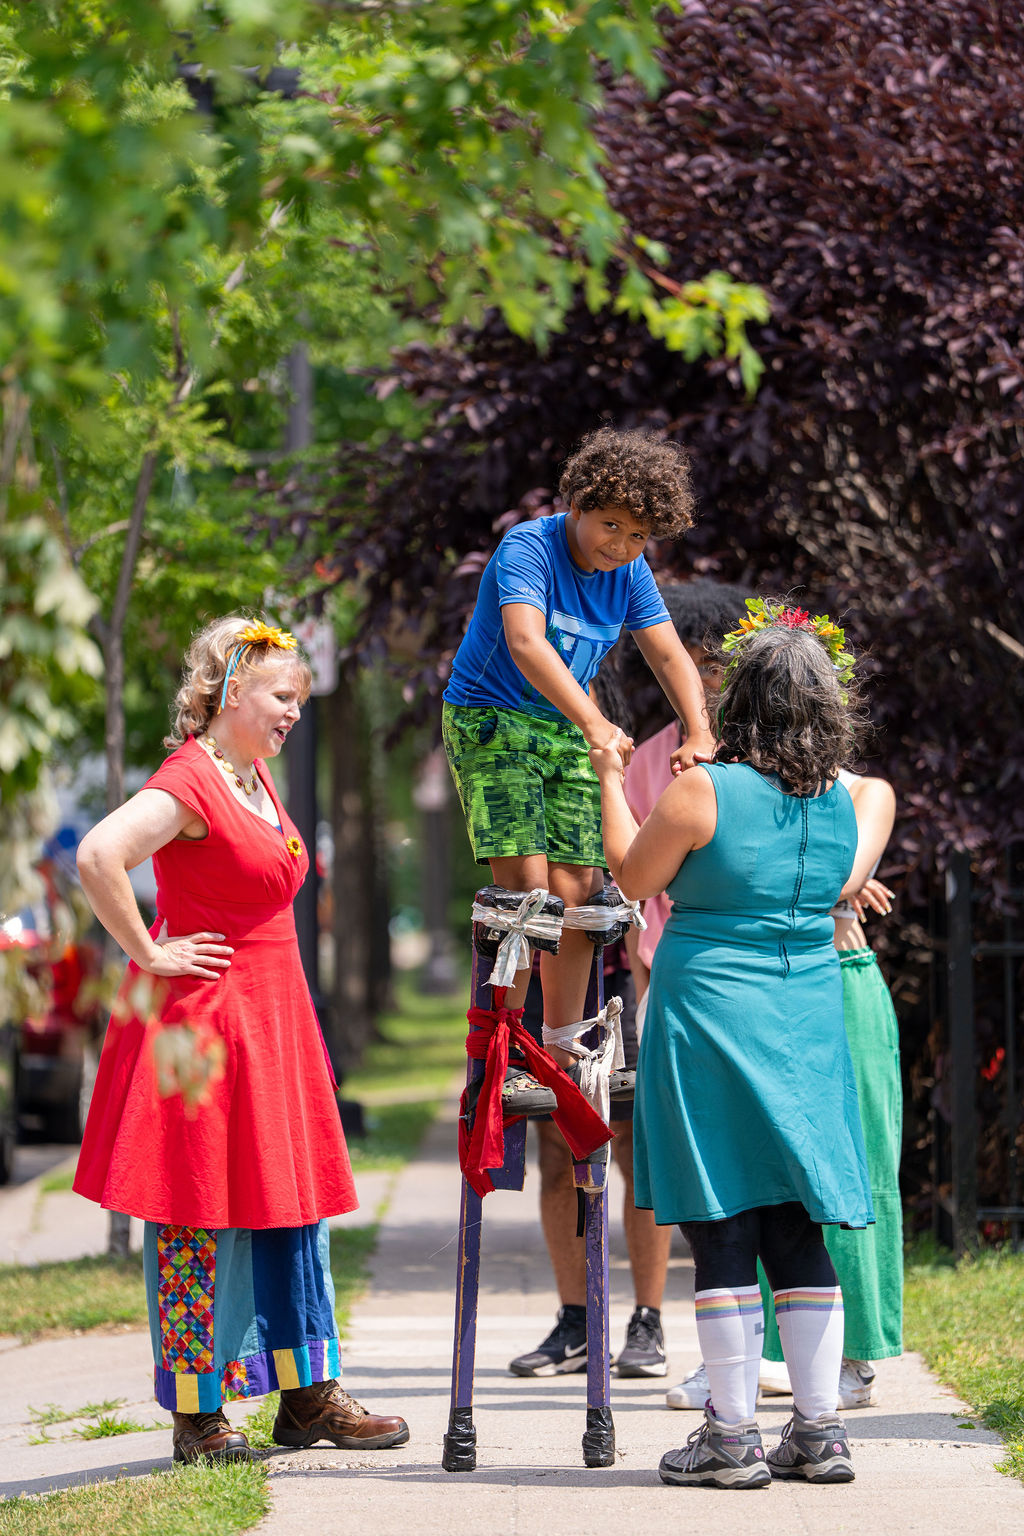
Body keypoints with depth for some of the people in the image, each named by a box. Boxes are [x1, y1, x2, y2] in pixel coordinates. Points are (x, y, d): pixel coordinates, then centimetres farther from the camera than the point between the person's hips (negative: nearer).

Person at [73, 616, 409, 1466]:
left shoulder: (255, 775, 12)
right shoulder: (189, 783, -16)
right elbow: (99, 857, -32)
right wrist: (149, 956, -21)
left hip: (271, 1015, 9)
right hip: (204, 1024, -9)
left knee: (291, 1207, 11)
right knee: (202, 1217, -3)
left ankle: (306, 1393, 17)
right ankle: (198, 1415, 3)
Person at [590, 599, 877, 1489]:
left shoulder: (706, 792, -12)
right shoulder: (840, 801, 4)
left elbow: (633, 876, 2)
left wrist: (611, 781, 14)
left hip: (711, 1018, -5)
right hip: (806, 1030, 5)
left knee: (722, 1234, -1)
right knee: (796, 1233, 10)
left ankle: (732, 1436, 0)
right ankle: (820, 1430, 9)